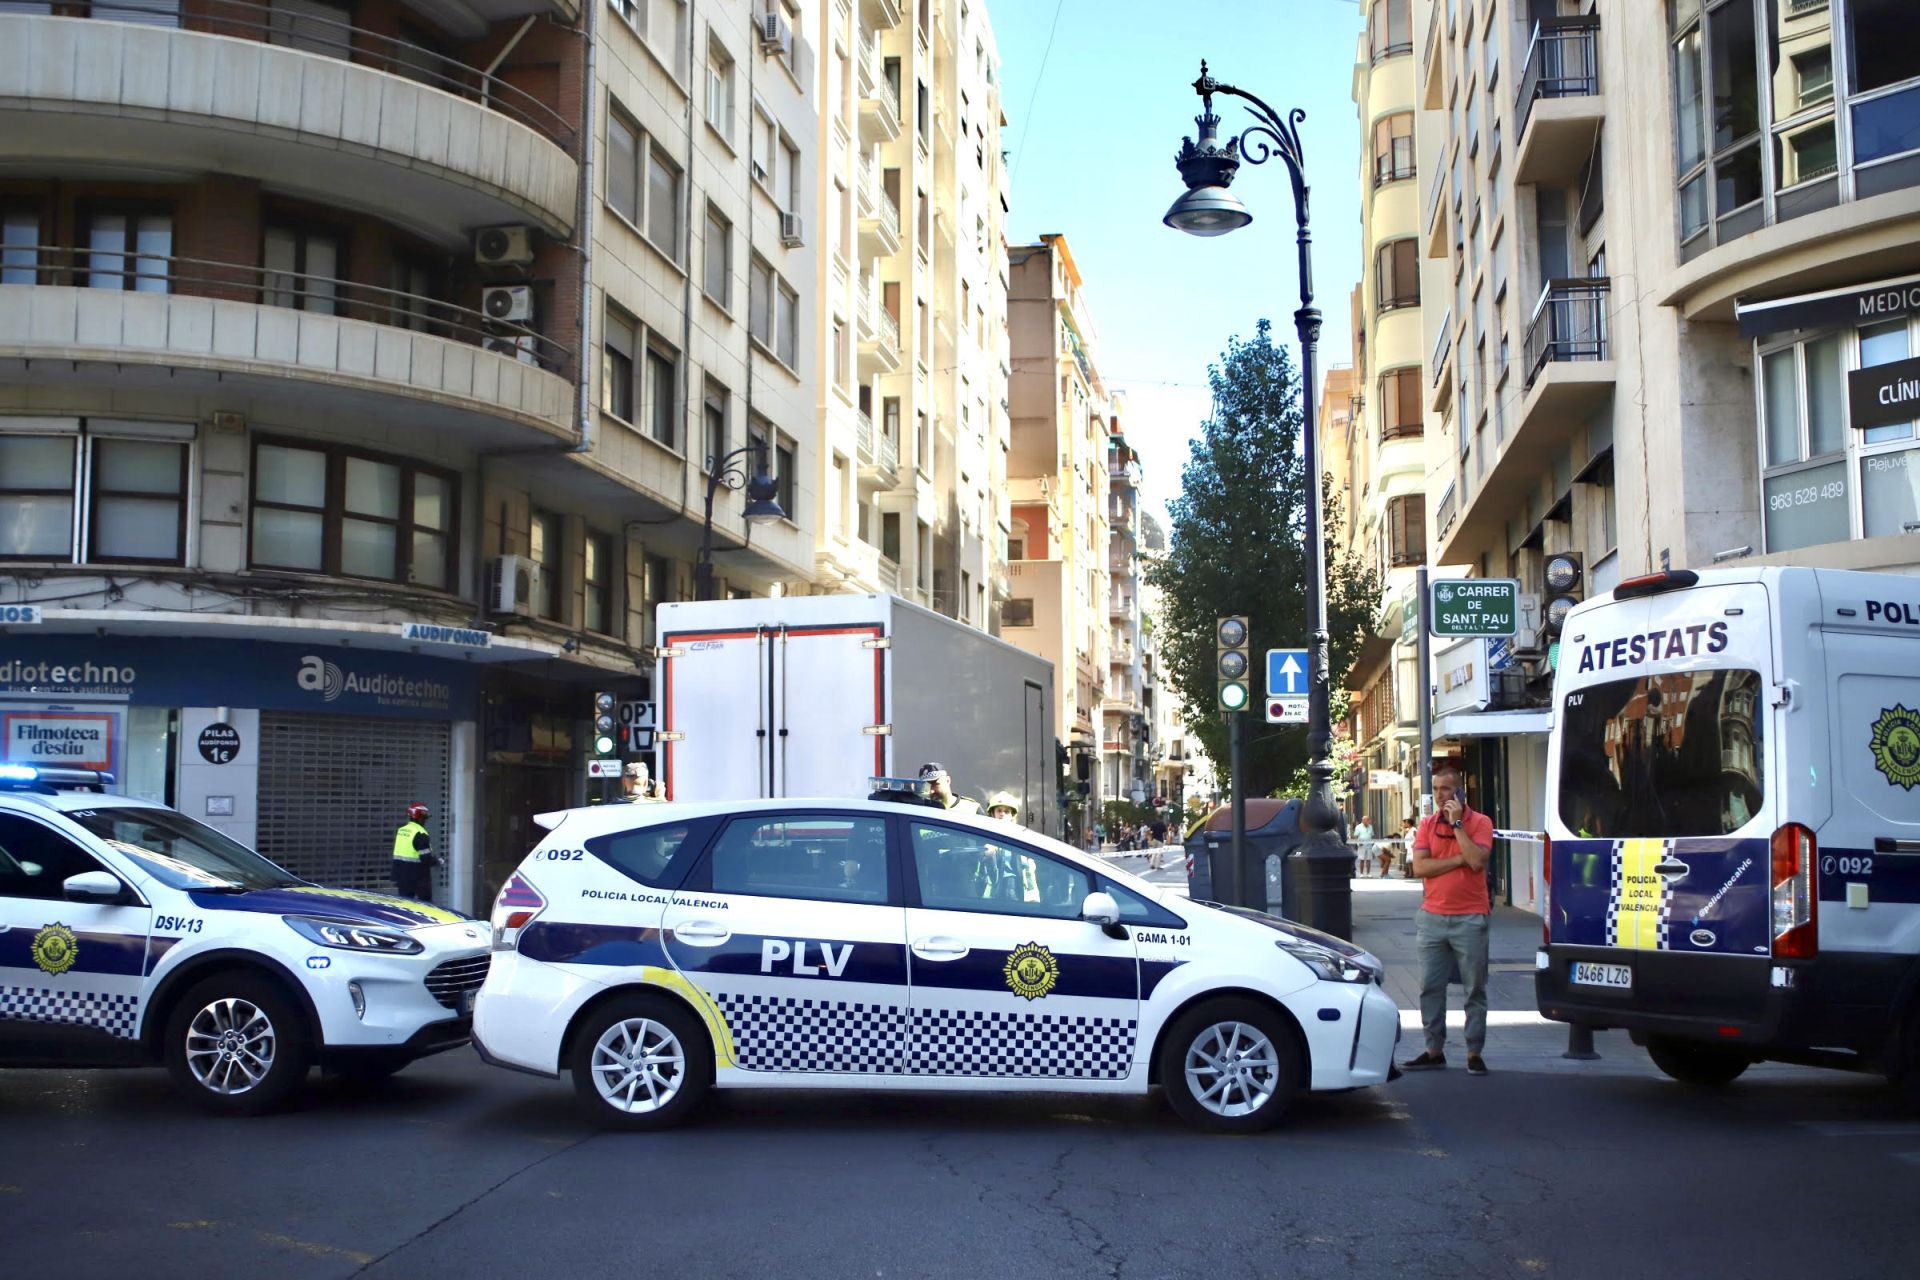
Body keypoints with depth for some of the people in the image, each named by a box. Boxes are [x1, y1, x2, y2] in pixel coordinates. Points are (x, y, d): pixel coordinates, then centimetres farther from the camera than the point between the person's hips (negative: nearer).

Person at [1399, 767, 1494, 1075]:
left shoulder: (1480, 822, -1)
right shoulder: (1427, 824, 8)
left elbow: (1477, 861, -17)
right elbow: (1419, 867, -3)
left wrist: (1457, 823, -14)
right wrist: (1458, 859, -11)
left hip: (1469, 919, -3)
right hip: (1432, 917, 4)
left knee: (1475, 989, 1)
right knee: (1430, 988, 5)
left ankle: (1474, 1053, 8)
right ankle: (1434, 1050, 13)